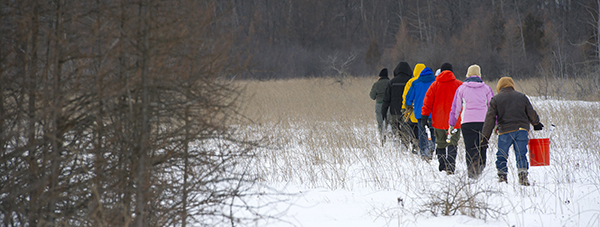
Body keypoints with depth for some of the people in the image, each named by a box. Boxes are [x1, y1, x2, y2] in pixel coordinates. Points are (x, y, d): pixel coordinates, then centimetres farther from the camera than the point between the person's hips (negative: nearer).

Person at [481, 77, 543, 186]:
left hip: (505, 132, -2)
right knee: (521, 155, 4)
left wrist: (485, 137, -1)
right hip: (522, 130, 2)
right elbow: (531, 113, 13)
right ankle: (523, 173, -13)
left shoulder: (495, 99, 4)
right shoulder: (522, 97, 10)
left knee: (501, 155, 11)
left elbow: (490, 119, -1)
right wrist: (536, 124, 34)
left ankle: (502, 176, 6)